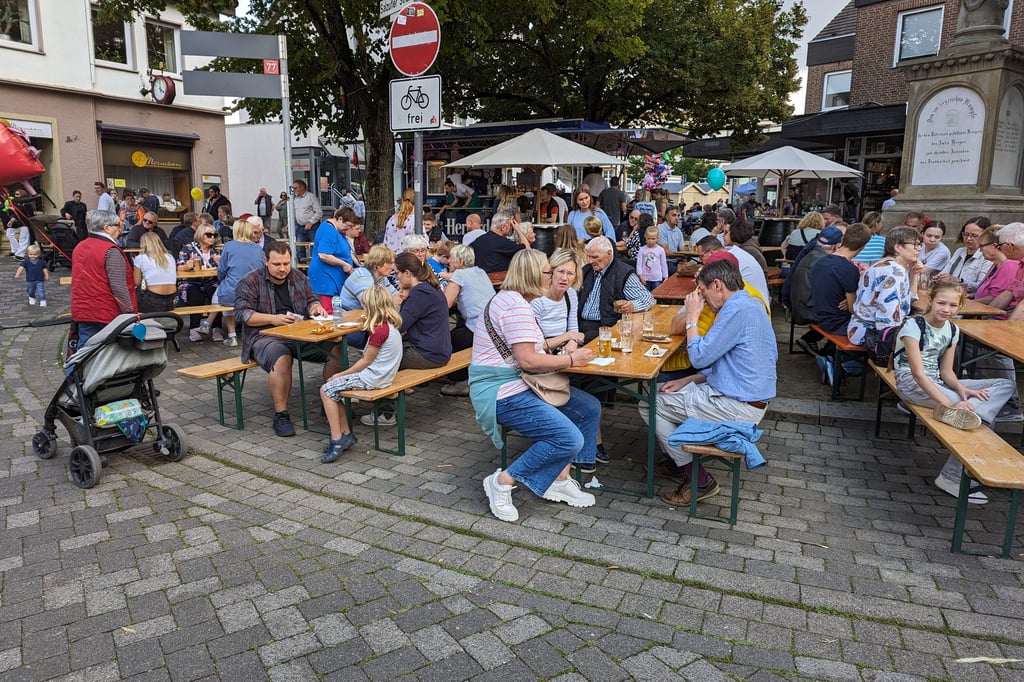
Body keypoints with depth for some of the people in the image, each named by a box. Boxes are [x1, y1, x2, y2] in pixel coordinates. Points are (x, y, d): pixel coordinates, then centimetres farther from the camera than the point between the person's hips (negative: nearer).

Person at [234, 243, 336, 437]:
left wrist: (315, 307, -6)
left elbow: (310, 300, 19)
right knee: (281, 358, -38)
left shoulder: (298, 277, 13)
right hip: (264, 336, -5)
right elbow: (242, 314, -8)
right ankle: (281, 415, -25)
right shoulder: (250, 282, -2)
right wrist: (273, 319, -20)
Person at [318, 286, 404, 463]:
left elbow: (366, 361, -14)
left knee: (326, 390, -8)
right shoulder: (390, 326, 11)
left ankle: (337, 440, -9)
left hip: (372, 378, -10)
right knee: (333, 391, 11)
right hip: (379, 374, 10)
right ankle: (346, 435, 10)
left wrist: (341, 374, -5)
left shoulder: (379, 330, -19)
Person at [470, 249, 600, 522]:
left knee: (589, 408, 9)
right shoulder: (517, 306, -19)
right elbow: (527, 360, -24)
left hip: (519, 384, 11)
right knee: (569, 440, -21)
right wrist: (570, 360, -11)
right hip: (503, 394, -11)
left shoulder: (509, 298, 14)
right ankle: (503, 482, -6)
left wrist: (563, 354, 3)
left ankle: (560, 480, 10)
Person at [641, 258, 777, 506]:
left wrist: (692, 318, -6)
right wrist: (688, 381, 10)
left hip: (737, 407, -10)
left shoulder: (737, 310, -20)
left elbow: (700, 357, -18)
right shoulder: (749, 305, 12)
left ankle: (698, 480, 4)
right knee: (657, 391, 17)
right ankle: (678, 460, 27)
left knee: (649, 404, -3)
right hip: (750, 398, 10)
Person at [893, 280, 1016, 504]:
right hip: (912, 383, -8)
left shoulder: (952, 330, 8)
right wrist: (950, 404, -33)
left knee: (1007, 386, -8)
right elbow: (918, 373, -23)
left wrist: (962, 389, -15)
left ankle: (965, 413, -31)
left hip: (937, 382, 8)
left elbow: (946, 371, 10)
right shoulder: (913, 327, -15)